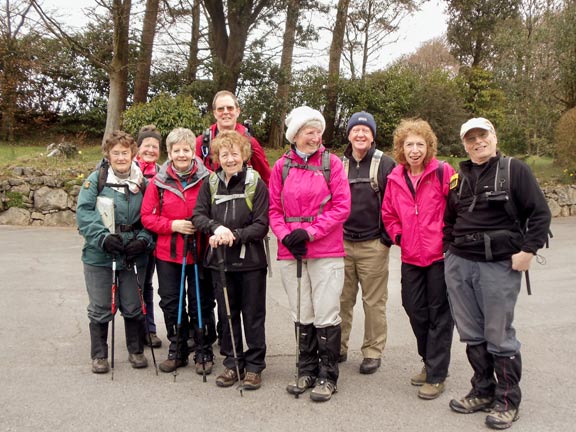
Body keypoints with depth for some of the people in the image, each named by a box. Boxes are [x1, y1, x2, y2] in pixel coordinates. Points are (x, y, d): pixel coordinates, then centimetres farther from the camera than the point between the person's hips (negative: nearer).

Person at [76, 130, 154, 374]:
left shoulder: (142, 182, 3)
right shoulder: (96, 179, -5)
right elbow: (83, 213, -10)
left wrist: (143, 240, -13)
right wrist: (103, 238, -21)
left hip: (132, 256, 2)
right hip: (99, 255, -2)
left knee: (133, 307, 11)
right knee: (100, 308, 8)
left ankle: (136, 351, 30)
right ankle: (99, 355, 25)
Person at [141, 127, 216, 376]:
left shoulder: (206, 180, -5)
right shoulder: (158, 182, 0)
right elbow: (147, 216, 0)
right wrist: (173, 225, -13)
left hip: (199, 252, -2)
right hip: (167, 253, 2)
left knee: (201, 304, 6)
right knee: (171, 304, 12)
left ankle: (204, 353, 21)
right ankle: (177, 351, 28)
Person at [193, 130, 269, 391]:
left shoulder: (256, 184, -6)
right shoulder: (211, 183, 5)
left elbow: (261, 226, -9)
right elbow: (198, 215, -1)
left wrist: (234, 235, -20)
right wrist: (217, 228, -19)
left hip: (250, 261, -3)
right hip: (220, 260, 3)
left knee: (253, 315, 6)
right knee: (227, 314, 13)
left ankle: (254, 366, 19)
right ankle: (232, 363, 27)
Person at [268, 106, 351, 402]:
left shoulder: (331, 163, -1)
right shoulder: (282, 166, 5)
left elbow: (342, 207, -6)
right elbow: (274, 208, 6)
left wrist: (310, 232, -14)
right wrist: (285, 236, -11)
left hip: (326, 252, -2)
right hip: (290, 253, 3)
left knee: (326, 316, 0)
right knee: (302, 316, 13)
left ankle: (327, 376, 16)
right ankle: (307, 371, 29)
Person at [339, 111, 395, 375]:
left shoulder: (385, 164, -2)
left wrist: (388, 237, -6)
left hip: (373, 245, -3)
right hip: (341, 244, 3)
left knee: (374, 302, 4)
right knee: (341, 300, 10)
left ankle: (373, 352, 17)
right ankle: (338, 347, 23)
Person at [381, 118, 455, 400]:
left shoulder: (443, 172, -8)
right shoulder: (395, 178, 6)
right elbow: (388, 214, 16)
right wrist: (399, 236, 4)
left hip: (439, 255, -5)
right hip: (411, 257, 5)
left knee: (439, 314, 3)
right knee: (415, 310, 15)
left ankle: (436, 375, 13)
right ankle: (430, 362, 35)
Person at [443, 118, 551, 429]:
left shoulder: (514, 170, -1)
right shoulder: (459, 178, 14)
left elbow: (540, 213, -4)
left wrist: (528, 250, -11)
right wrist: (450, 249, 13)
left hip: (500, 266, -5)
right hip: (459, 264, 5)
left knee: (499, 336, 0)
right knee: (471, 334, 11)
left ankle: (508, 400, 16)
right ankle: (483, 391, 26)